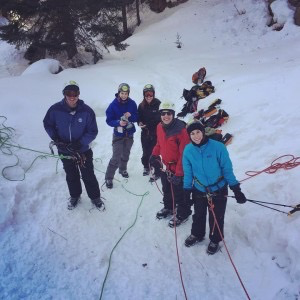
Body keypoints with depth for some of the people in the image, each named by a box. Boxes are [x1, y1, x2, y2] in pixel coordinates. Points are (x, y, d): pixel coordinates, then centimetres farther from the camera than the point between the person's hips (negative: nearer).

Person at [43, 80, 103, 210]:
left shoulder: (87, 111, -18)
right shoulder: (55, 109, -15)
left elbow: (93, 131, -12)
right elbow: (47, 124, 3)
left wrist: (80, 143, -25)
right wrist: (54, 137, -13)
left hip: (83, 151, -2)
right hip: (64, 151, 2)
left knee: (88, 175, 10)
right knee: (71, 176, 21)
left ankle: (95, 197, 32)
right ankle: (74, 196, 44)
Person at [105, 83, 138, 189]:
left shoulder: (132, 104, -6)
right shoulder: (113, 105, -13)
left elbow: (136, 117, -2)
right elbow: (109, 120, -11)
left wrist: (130, 116, -23)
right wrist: (118, 122, -29)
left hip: (129, 134, 4)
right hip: (118, 134, -4)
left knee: (126, 154, 21)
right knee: (116, 158, -9)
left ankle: (123, 169, 46)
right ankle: (108, 178, 5)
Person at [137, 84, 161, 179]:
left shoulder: (158, 104, -12)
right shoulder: (141, 105, -1)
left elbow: (161, 118, -8)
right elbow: (139, 117, 10)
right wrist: (140, 122, -11)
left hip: (156, 133, -4)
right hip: (145, 133, 4)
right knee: (145, 152, 17)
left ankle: (157, 172, 14)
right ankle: (146, 167, 40)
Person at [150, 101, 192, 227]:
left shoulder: (180, 130, -25)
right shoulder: (160, 127, -3)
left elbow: (184, 153, -23)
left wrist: (178, 174, -22)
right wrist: (154, 155, 5)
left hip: (177, 169, -6)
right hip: (165, 166, 7)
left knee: (179, 194, 10)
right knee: (166, 191, 25)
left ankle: (183, 213, 33)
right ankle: (168, 207, 49)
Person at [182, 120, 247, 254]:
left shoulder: (218, 147, -22)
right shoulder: (188, 150, -14)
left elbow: (227, 169, -14)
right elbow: (188, 173, -2)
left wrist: (236, 190, -11)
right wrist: (187, 191, 4)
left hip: (218, 190, -2)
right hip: (199, 190, 2)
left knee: (216, 218, 15)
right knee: (198, 216, 23)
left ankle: (215, 240, 42)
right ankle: (197, 235, 51)